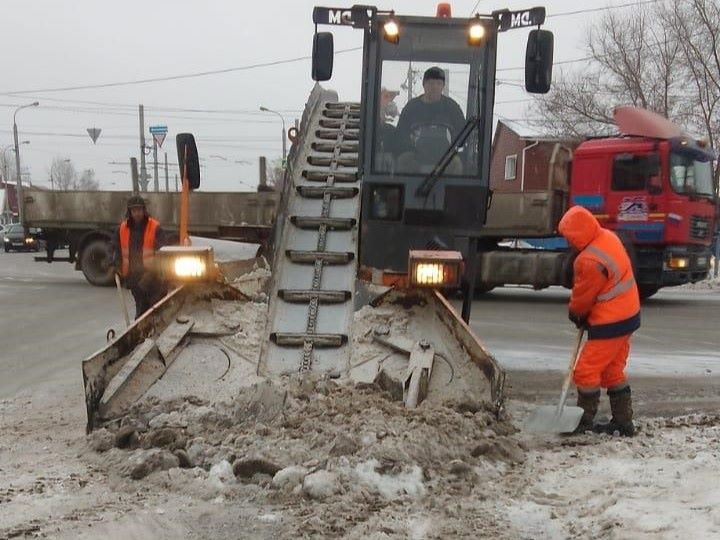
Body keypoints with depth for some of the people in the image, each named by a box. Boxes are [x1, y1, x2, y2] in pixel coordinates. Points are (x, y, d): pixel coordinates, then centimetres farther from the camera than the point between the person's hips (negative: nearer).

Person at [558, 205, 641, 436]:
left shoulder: (590, 261, -28)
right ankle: (623, 422, 25)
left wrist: (574, 312, 8)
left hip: (609, 323, -10)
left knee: (586, 371, 0)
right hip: (628, 314, 10)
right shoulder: (608, 237, 2)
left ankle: (584, 422, 10)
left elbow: (583, 296, -14)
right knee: (613, 371, 18)